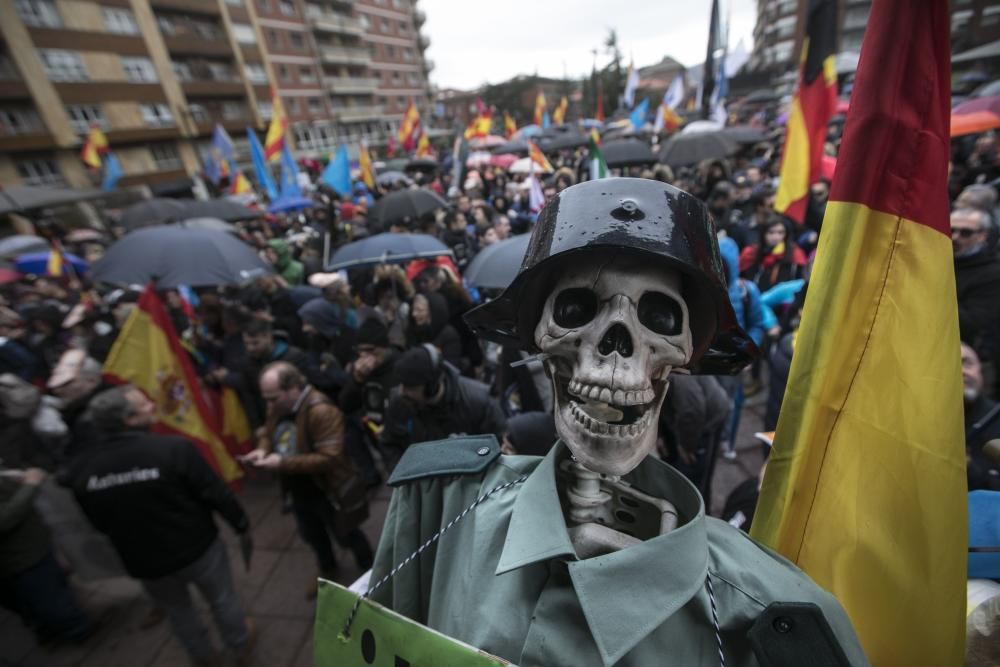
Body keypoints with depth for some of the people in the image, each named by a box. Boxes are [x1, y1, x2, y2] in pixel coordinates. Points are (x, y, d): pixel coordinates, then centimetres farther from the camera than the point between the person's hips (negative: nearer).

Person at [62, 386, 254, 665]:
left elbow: (99, 523, 3)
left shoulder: (79, 469, -13)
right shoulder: (174, 448, -28)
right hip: (198, 548, -3)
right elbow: (218, 495, -21)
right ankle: (241, 644, 47)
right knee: (223, 600, 23)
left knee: (178, 611, 30)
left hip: (144, 563, 4)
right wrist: (242, 527, -3)